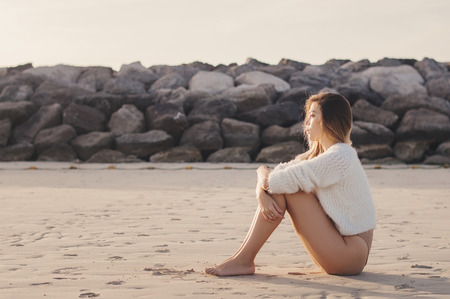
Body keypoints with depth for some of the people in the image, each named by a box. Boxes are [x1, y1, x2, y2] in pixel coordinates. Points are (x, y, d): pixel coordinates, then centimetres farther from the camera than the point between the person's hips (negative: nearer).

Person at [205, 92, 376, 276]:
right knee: (278, 188, -1)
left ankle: (243, 260, -12)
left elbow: (287, 180, -23)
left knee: (284, 187, -15)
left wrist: (264, 174, -1)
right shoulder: (316, 155, 13)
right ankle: (243, 256, -4)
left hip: (352, 252, -9)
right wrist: (261, 194, -18)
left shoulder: (340, 156, -17)